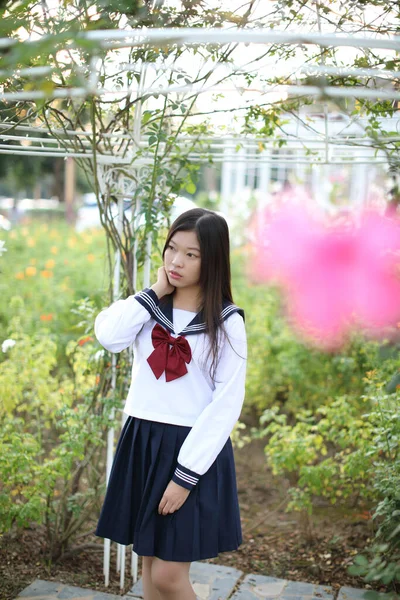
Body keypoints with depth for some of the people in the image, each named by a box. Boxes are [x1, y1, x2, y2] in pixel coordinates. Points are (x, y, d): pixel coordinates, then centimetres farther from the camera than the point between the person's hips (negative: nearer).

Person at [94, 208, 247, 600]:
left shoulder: (227, 322, -9)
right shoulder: (149, 307, 5)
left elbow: (226, 405, -12)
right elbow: (107, 336, -16)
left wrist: (185, 475, -15)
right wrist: (155, 293, -10)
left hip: (192, 448, -5)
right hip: (141, 441, 5)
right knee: (148, 563, 14)